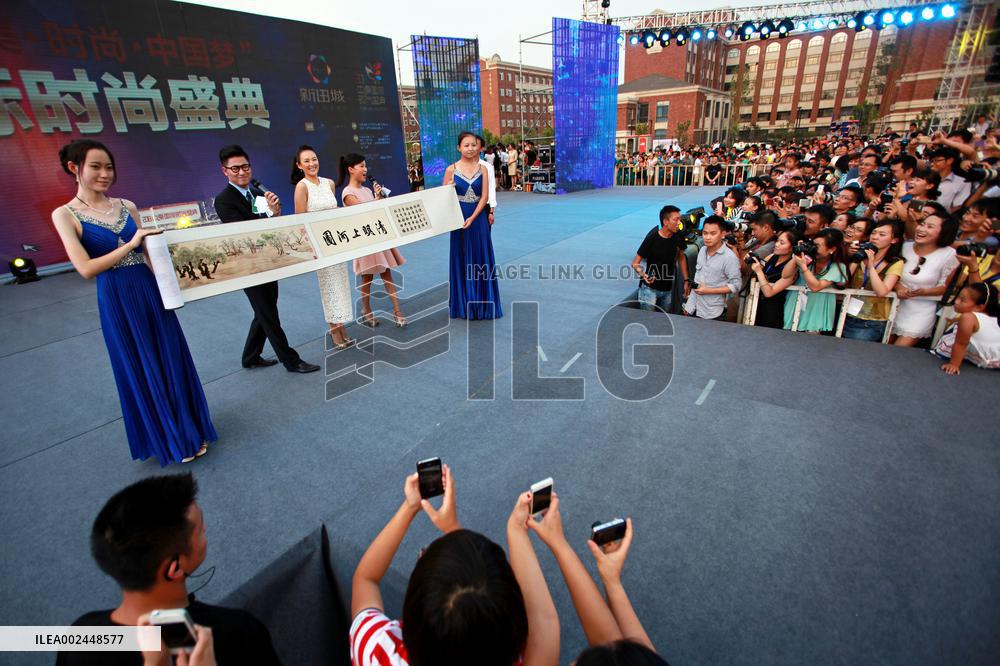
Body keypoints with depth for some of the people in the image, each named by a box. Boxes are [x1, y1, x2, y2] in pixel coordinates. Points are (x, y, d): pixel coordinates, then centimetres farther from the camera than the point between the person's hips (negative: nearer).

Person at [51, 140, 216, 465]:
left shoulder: (127, 206, 7)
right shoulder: (65, 214, -5)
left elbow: (147, 252, 11)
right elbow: (86, 268, -14)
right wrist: (131, 243, -18)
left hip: (151, 291, 4)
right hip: (117, 301, -4)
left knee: (172, 360, 11)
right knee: (141, 369, 9)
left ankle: (189, 430, 29)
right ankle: (169, 438, 26)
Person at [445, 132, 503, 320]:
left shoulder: (482, 169, 2)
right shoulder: (451, 169, 0)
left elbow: (484, 197, -4)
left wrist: (472, 218, -15)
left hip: (478, 218, 1)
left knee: (481, 258, 5)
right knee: (462, 259, 6)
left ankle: (482, 303, 17)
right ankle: (464, 303, 17)